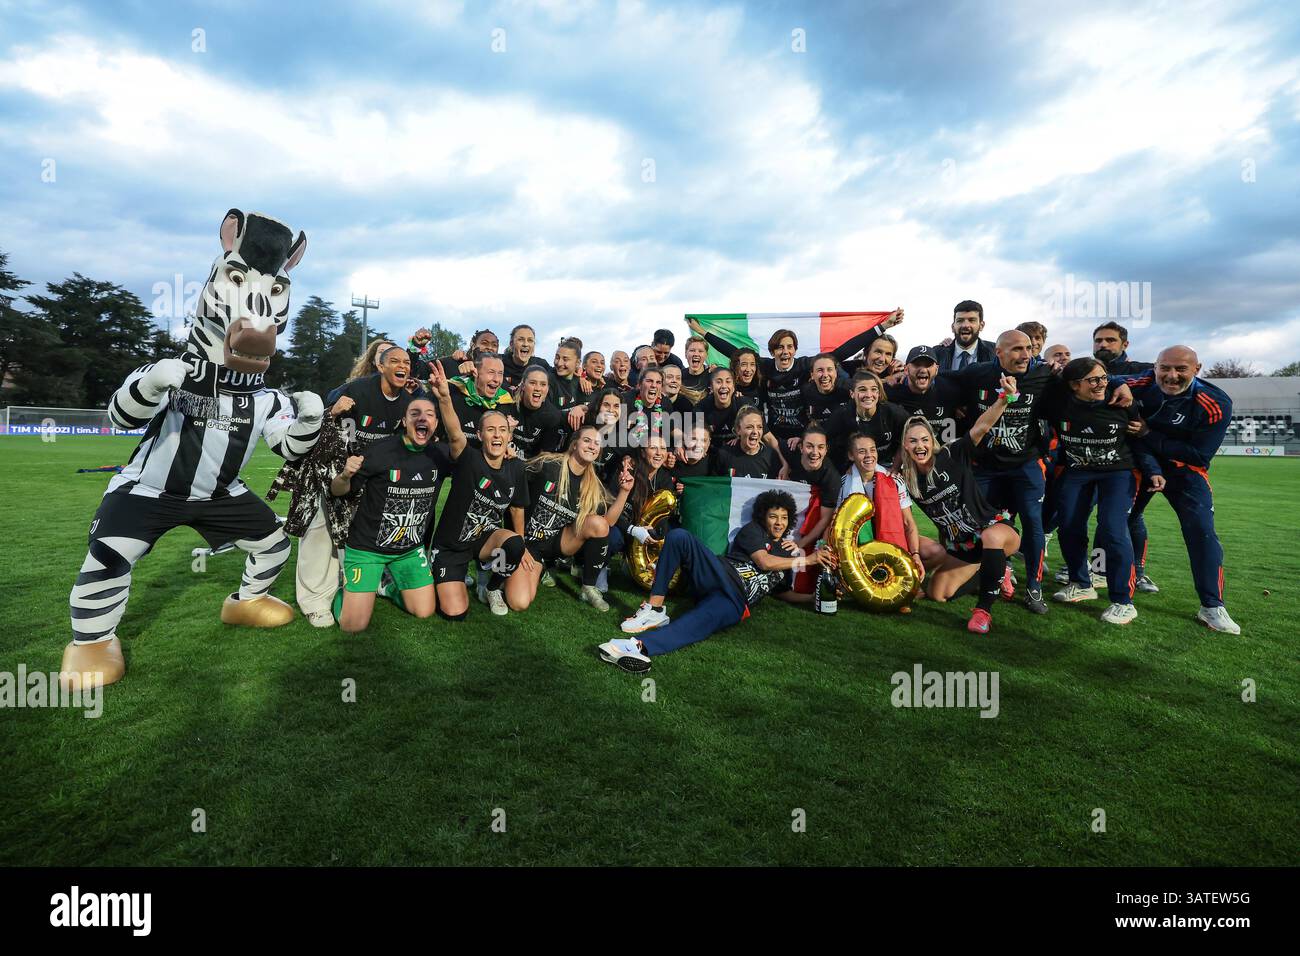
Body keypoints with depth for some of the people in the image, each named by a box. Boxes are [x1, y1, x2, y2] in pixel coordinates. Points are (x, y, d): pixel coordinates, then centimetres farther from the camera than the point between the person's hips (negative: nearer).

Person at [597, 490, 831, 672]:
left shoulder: (788, 555, 29)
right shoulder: (753, 530, 18)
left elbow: (783, 592, 32)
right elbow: (764, 561, 3)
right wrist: (808, 559, 8)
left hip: (736, 601, 0)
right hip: (720, 573, 0)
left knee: (703, 619, -40)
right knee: (678, 536, -28)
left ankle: (640, 646, -62)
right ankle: (655, 609, -28)